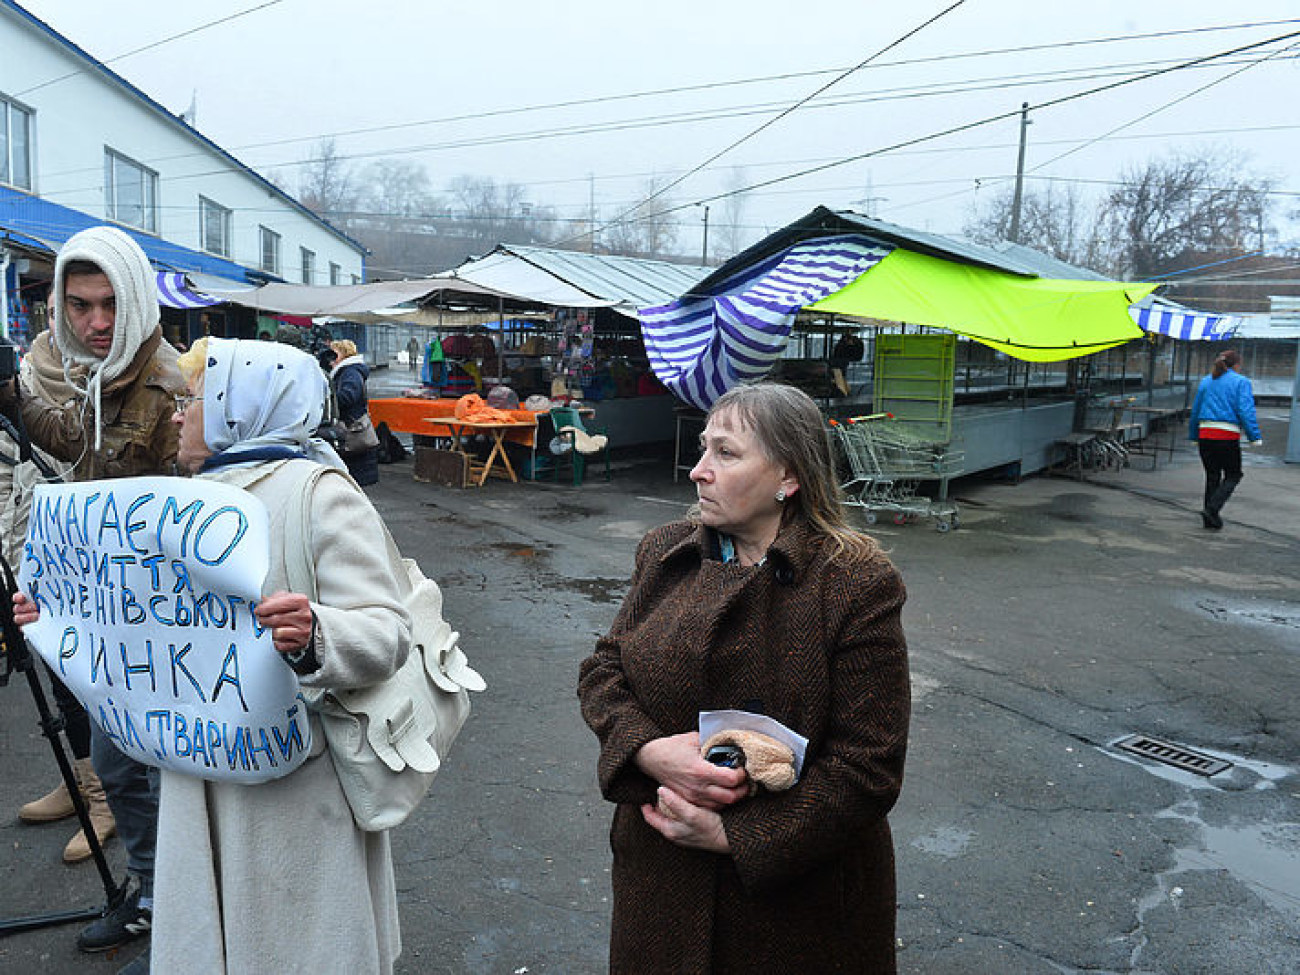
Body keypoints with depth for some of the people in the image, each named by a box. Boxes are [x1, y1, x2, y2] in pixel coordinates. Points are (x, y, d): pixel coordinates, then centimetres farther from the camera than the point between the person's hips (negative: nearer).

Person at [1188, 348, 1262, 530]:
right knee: (1233, 476, 8)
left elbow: (1195, 411, 16)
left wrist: (1193, 436, 24)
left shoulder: (1205, 381, 13)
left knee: (1212, 476, 14)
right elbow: (1246, 411, -11)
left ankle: (1210, 519, 15)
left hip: (1205, 434, 5)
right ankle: (1212, 508, -12)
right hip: (1227, 435, -5)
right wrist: (1255, 437, -8)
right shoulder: (1241, 382, -2)